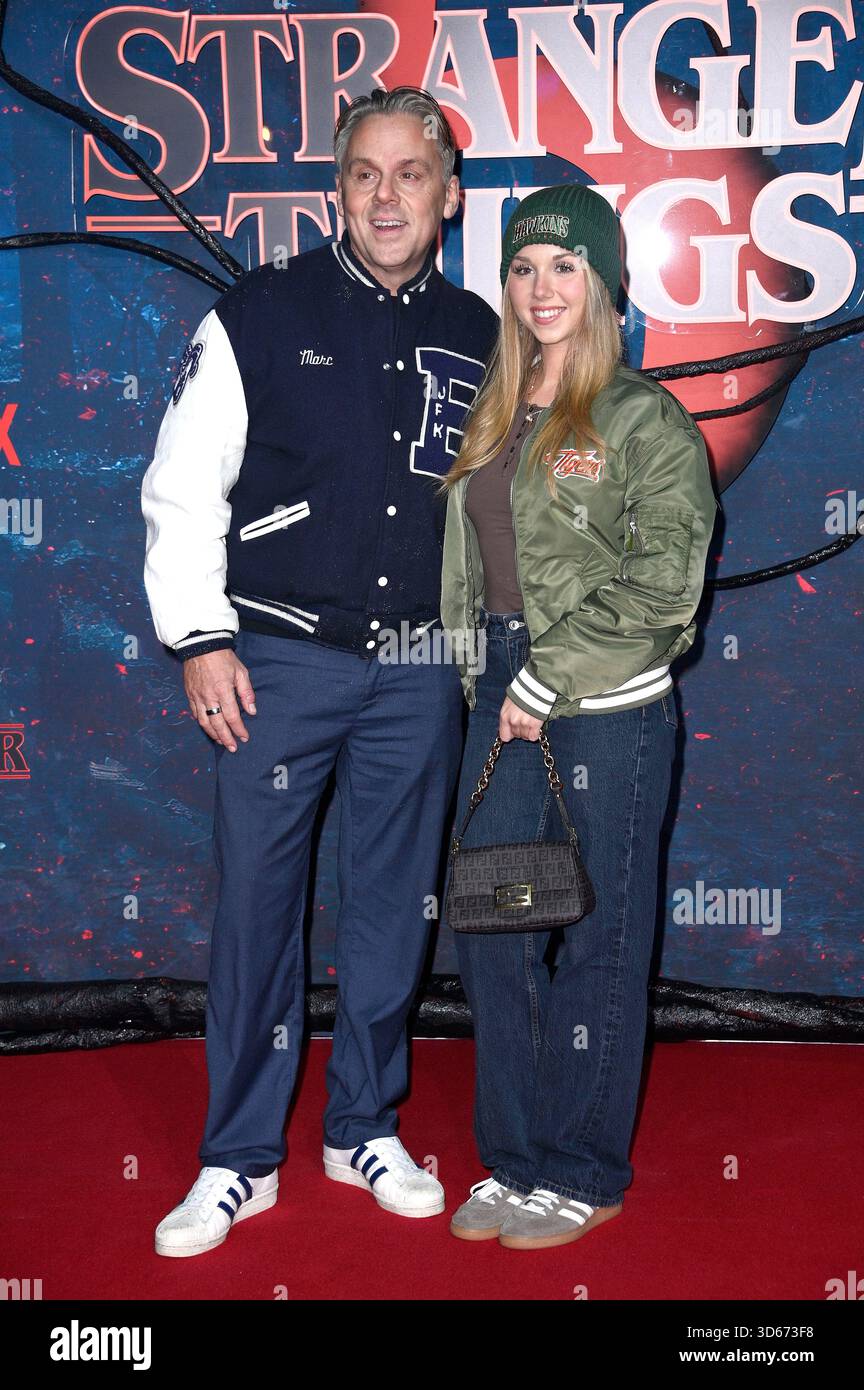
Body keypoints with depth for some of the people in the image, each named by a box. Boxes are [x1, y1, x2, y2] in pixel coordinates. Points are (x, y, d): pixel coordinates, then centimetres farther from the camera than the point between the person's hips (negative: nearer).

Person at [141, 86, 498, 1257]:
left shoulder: (477, 337, 8)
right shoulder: (262, 315, -1)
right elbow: (182, 489, -1)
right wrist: (200, 640, -6)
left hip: (419, 669, 3)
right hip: (281, 662, -2)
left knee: (393, 903, 10)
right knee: (257, 899, 2)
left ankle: (365, 1129, 30)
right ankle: (240, 1160, 19)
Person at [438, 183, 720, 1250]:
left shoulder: (647, 420, -5)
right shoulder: (493, 420, 14)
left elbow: (661, 585, -13)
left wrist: (545, 680, -14)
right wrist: (488, 675, 6)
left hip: (607, 708, -6)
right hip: (501, 699, 7)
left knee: (597, 942, 4)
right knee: (490, 929, 9)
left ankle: (584, 1176, 20)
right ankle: (515, 1159, 26)